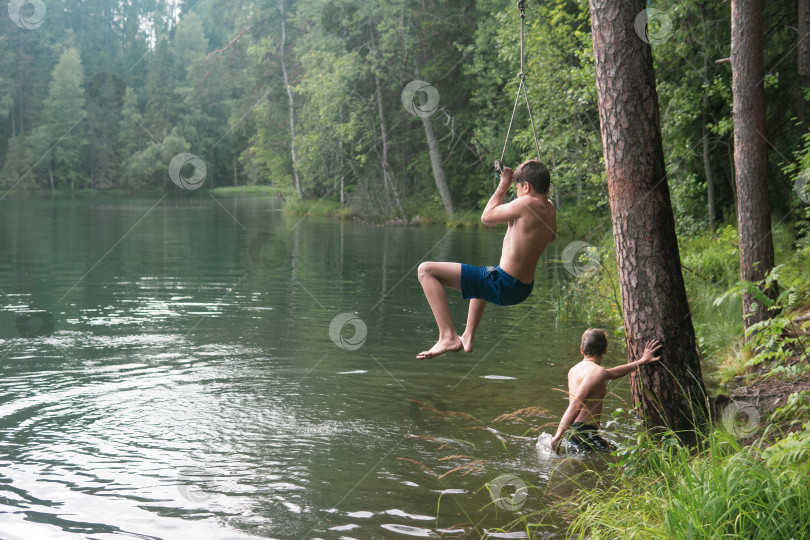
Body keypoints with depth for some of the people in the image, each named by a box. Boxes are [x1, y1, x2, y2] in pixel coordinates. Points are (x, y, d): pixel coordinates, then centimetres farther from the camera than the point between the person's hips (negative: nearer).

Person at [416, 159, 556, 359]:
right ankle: (469, 337, 45)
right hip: (524, 289, 9)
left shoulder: (526, 204, -19)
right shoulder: (550, 210, 5)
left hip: (502, 285, -9)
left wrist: (503, 185, 4)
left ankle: (448, 336, -17)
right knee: (483, 274, 46)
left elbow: (487, 217, -7)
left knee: (426, 270, -10)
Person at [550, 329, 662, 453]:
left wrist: (641, 361, 42)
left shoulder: (575, 369, 21)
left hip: (573, 429, 10)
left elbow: (613, 373, 36)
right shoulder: (597, 371, -10)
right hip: (585, 432, -10)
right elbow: (577, 404, -21)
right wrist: (558, 435, -25)